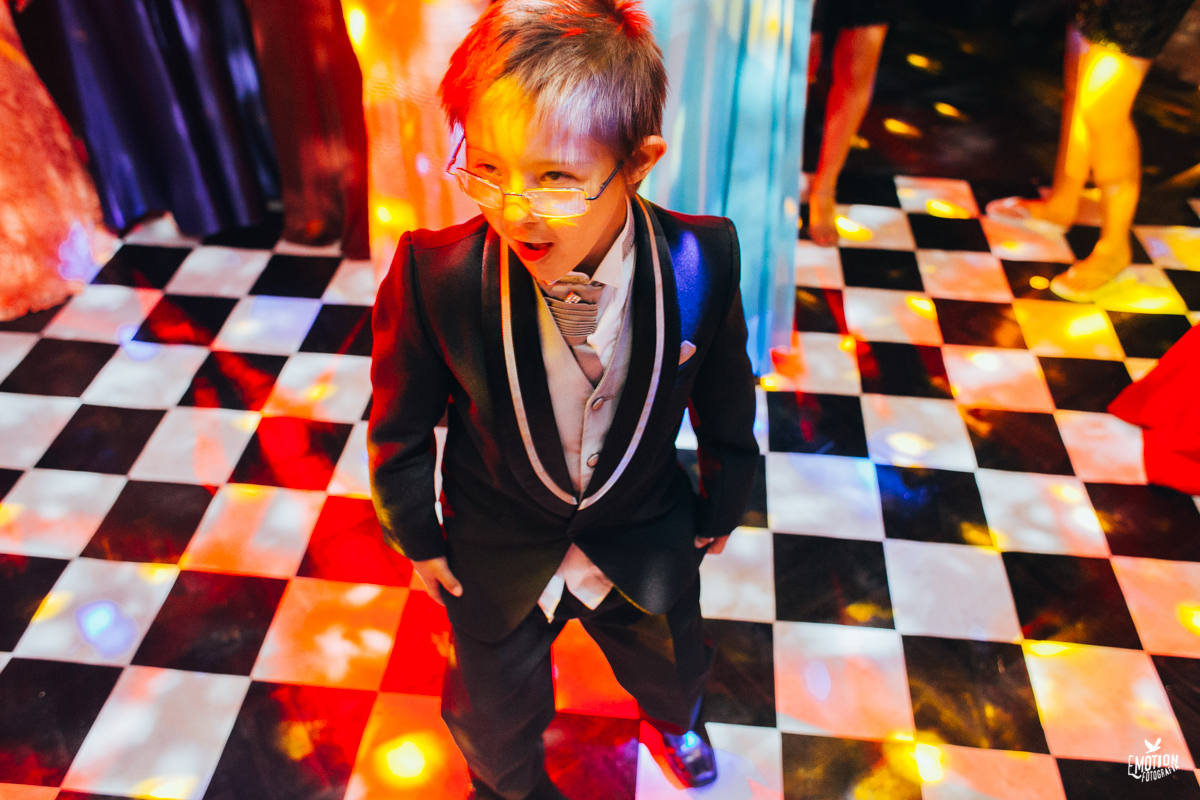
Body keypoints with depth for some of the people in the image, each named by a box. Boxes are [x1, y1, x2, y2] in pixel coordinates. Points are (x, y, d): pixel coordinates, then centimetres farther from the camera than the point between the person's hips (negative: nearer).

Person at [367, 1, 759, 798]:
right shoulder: (435, 276, -30)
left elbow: (725, 401, -7)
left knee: (672, 666, 32)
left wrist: (721, 507, 7)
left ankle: (673, 715, 72)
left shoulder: (701, 262, -26)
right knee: (496, 719, 25)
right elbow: (401, 425, -11)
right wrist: (415, 536, 2)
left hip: (646, 544, 2)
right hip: (498, 555, -1)